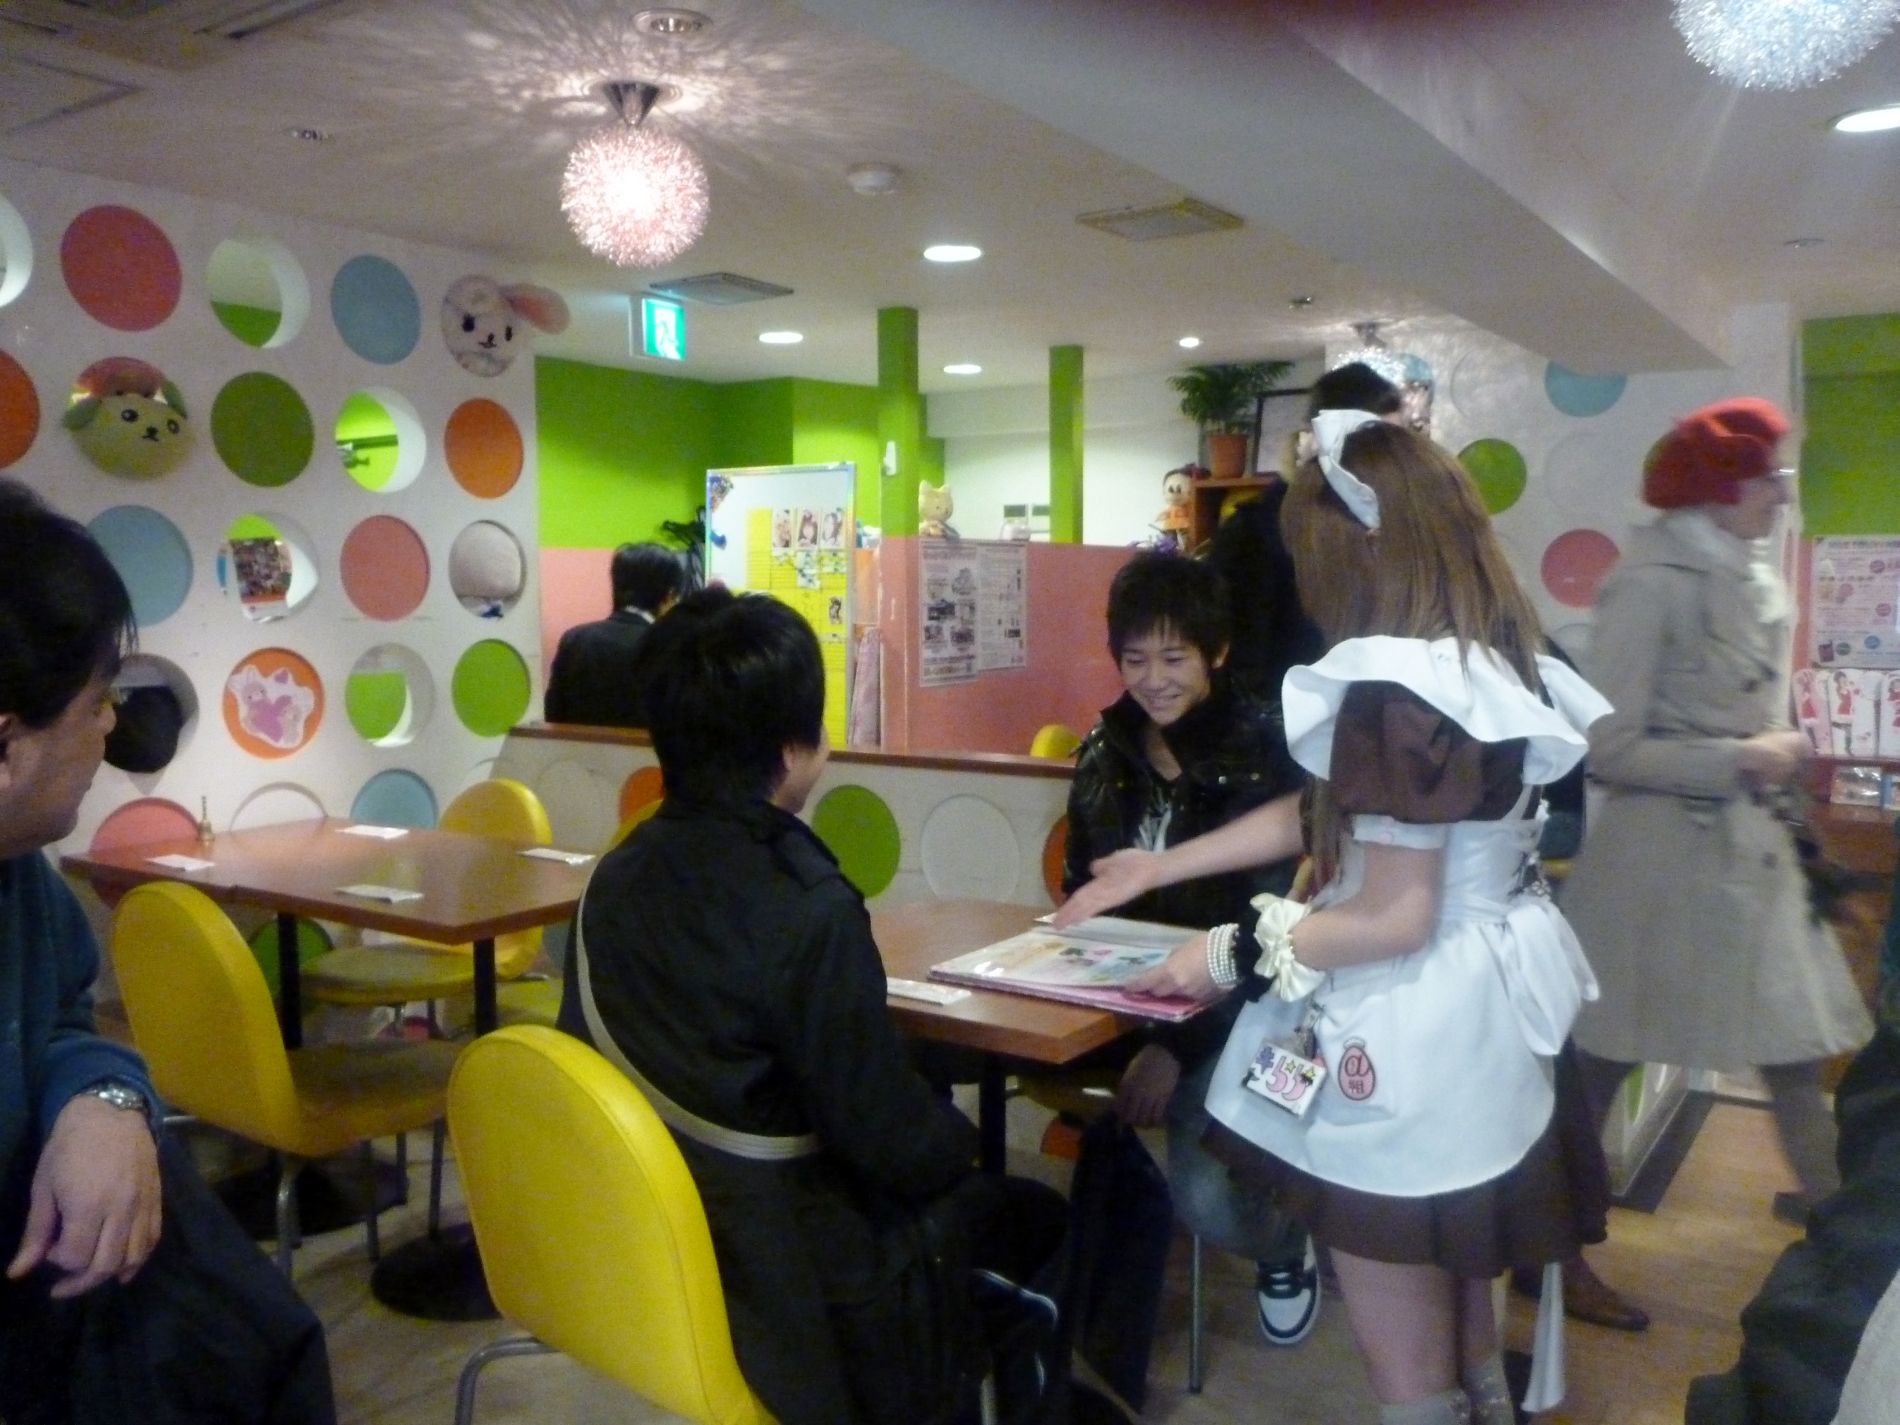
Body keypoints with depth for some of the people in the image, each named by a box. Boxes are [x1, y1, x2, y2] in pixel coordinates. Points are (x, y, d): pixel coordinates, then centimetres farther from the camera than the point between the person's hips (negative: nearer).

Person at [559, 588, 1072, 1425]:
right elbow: (890, 1137, -22)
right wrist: (961, 1144, 0)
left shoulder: (617, 876, -5)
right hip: (786, 1270, -7)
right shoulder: (810, 911, -28)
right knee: (1032, 1217, 13)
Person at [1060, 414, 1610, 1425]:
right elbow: (1327, 813, 12)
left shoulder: (1400, 692, -25)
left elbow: (1395, 919, -23)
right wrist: (1159, 867, 15)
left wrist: (1236, 955, -10)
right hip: (1471, 1026, 10)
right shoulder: (1484, 661, 6)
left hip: (1406, 1045, -10)